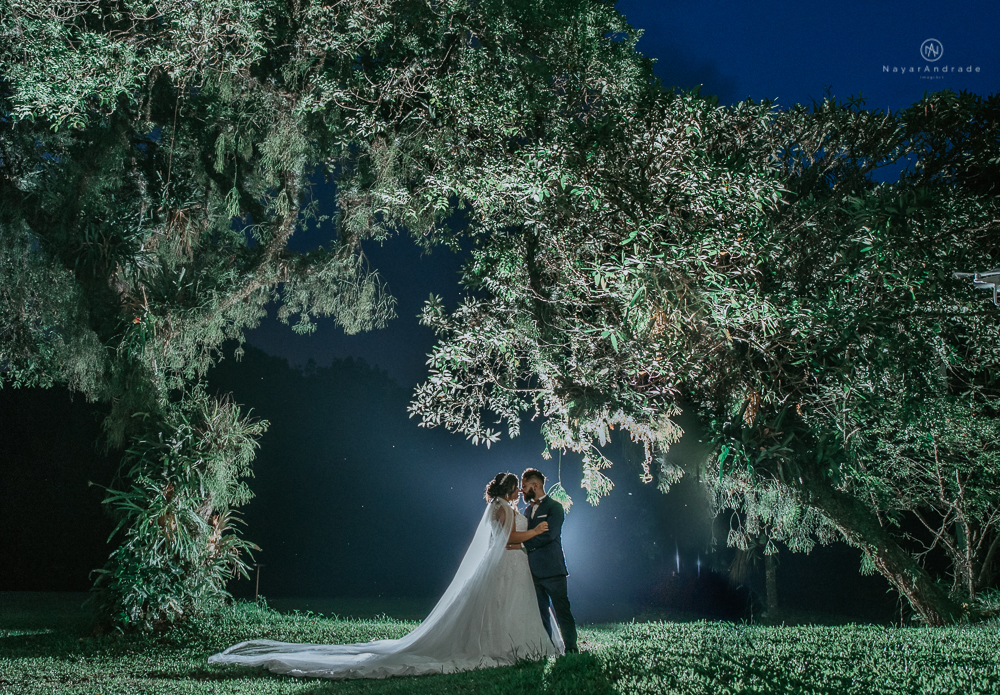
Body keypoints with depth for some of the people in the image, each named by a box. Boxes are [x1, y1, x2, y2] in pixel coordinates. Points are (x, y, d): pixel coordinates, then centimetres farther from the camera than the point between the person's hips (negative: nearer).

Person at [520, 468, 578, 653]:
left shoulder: (554, 507, -5)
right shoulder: (527, 510, 18)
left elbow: (548, 535, -18)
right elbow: (526, 537, 17)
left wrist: (522, 543, -17)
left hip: (552, 568, -7)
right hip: (533, 571, 7)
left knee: (561, 610, -5)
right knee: (540, 613, 9)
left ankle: (571, 648, -1)